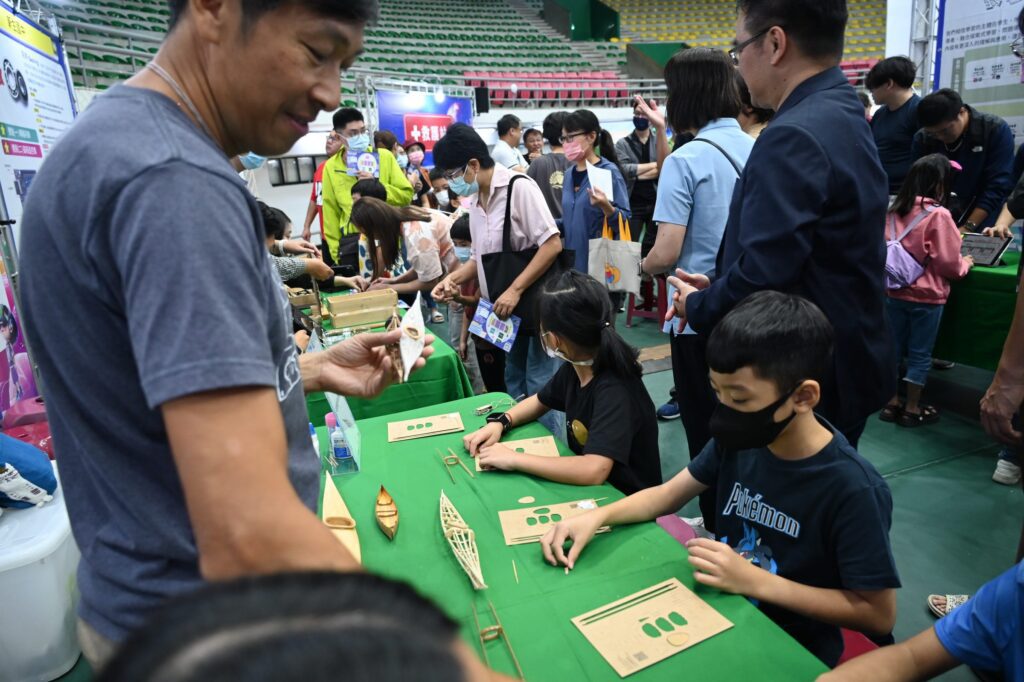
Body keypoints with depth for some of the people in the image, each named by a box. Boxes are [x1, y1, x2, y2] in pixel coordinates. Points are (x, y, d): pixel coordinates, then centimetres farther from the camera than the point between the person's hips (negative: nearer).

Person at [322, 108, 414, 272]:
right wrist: (335, 250, 6)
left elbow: (407, 195, 1)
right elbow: (331, 211, 9)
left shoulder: (384, 156, 2)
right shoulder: (331, 167, 5)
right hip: (351, 243, 1)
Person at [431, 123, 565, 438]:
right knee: (514, 387, 17)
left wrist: (515, 290, -24)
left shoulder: (519, 188, -15)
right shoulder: (475, 200, 9)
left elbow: (552, 245, -21)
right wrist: (454, 277, 1)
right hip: (503, 311, 8)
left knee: (539, 389, 0)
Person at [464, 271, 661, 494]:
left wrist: (514, 459, -30)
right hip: (588, 487, 6)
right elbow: (540, 401, 12)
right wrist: (500, 423, -5)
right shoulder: (574, 368, -6)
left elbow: (594, 470, -40)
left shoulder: (615, 390, -29)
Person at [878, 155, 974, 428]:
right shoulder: (938, 215, -15)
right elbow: (948, 262, -11)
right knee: (920, 354, 8)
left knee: (894, 348, 14)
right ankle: (912, 409, 17)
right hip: (926, 296, -5)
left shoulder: (895, 211, 0)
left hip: (894, 292, 5)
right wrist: (966, 263, 10)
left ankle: (892, 403, 22)